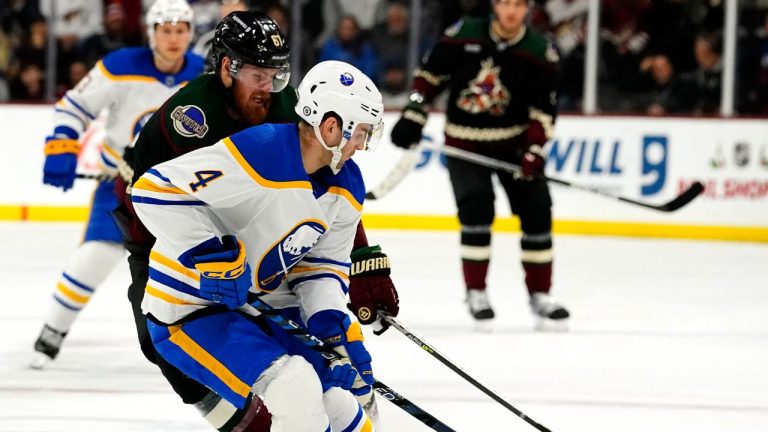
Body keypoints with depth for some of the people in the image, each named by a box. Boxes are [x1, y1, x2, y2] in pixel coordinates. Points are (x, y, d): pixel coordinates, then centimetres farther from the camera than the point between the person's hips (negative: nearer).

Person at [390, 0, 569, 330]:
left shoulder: (539, 52, -9)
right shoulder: (464, 35, -10)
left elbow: (543, 108, -9)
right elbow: (430, 74, 1)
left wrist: (534, 150, -21)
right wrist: (413, 117, -4)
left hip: (514, 142, 2)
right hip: (464, 142, -2)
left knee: (536, 213, -3)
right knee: (476, 211, -15)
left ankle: (540, 295, 10)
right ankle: (476, 293, -1)